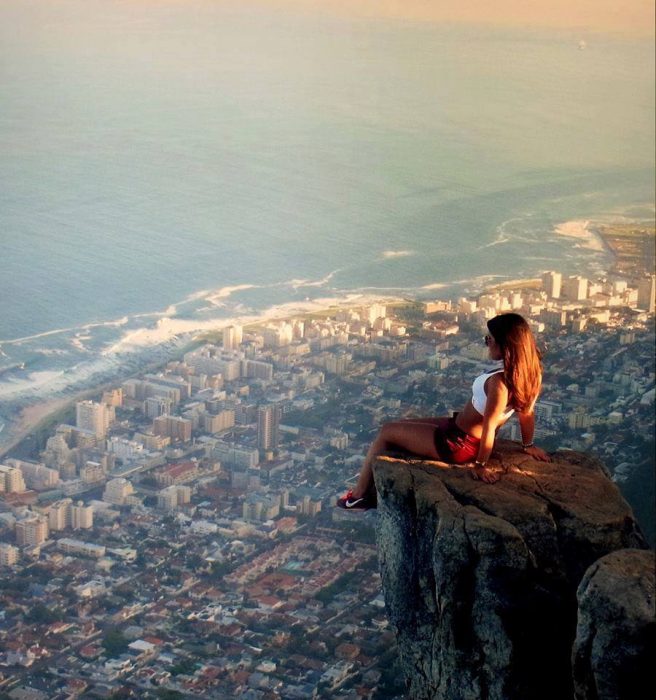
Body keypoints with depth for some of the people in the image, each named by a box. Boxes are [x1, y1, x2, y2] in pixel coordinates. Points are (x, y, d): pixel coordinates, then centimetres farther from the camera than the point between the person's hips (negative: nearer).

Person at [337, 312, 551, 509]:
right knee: (402, 426, 23)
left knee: (387, 432, 7)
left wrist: (480, 465, -19)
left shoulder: (499, 381, -35)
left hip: (458, 445, -9)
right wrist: (528, 445, 17)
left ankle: (358, 496, 21)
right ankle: (377, 489, 30)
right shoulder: (529, 371, -10)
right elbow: (527, 412, 3)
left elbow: (489, 426, -31)